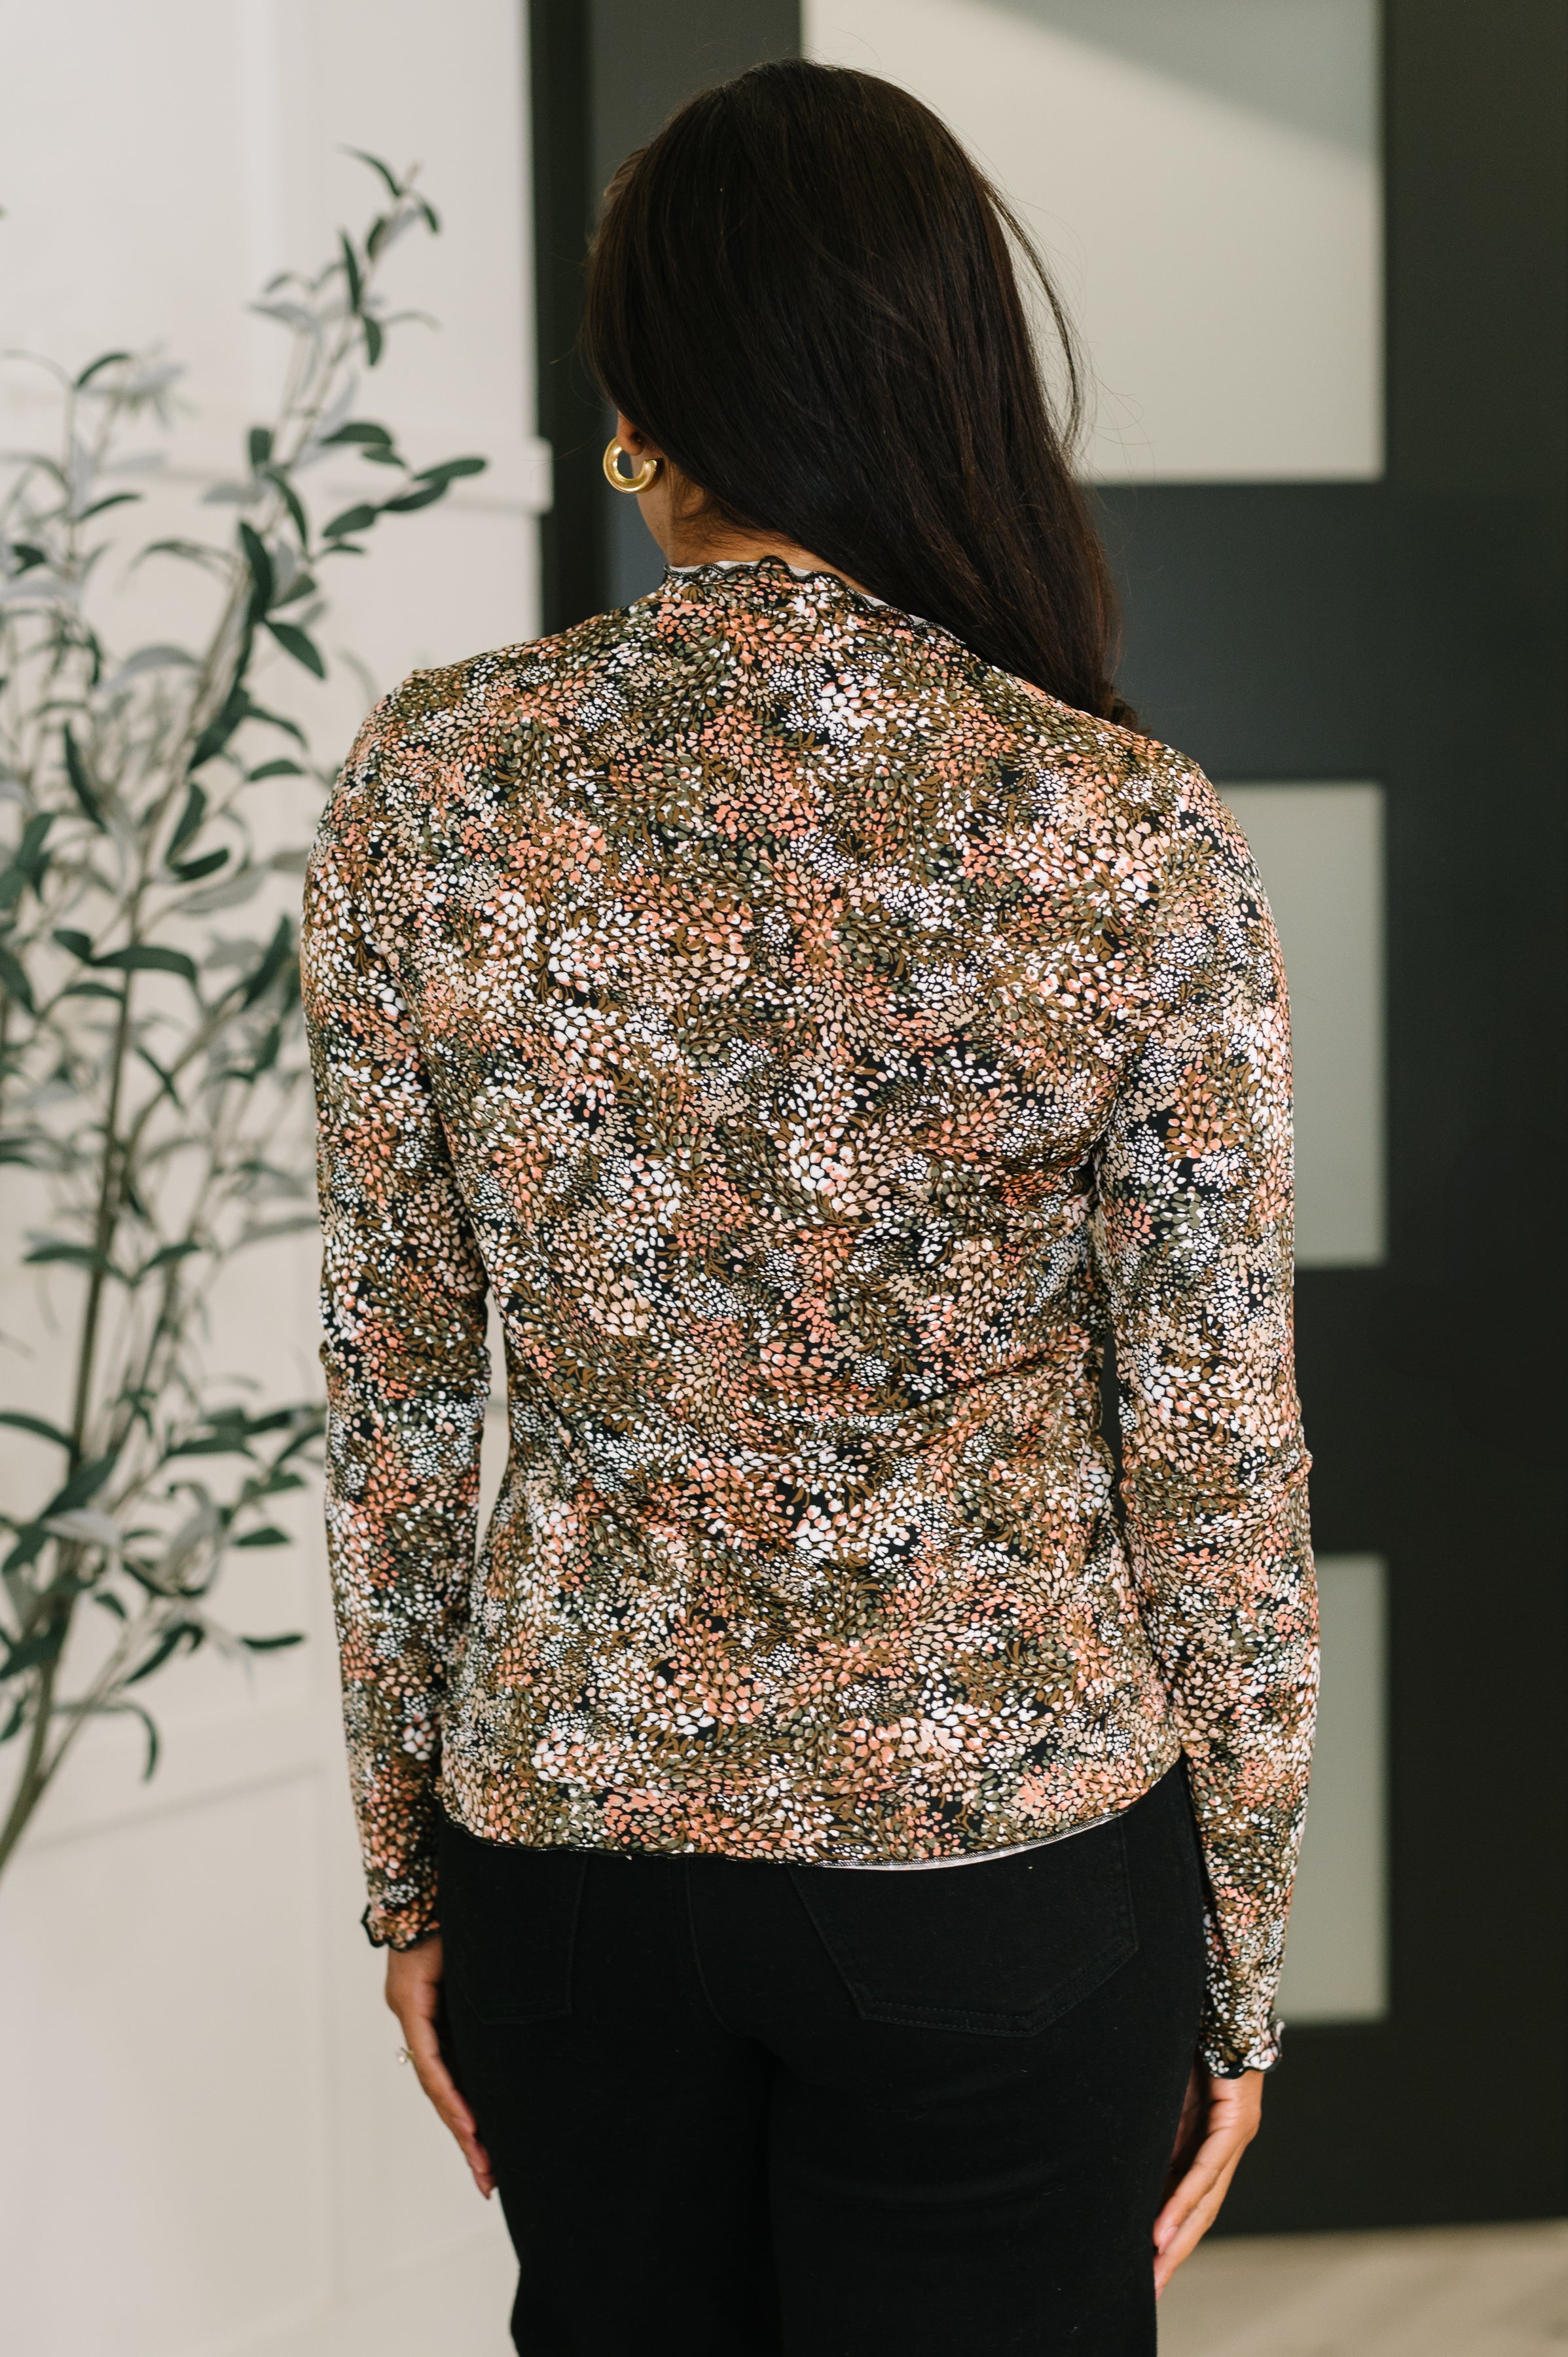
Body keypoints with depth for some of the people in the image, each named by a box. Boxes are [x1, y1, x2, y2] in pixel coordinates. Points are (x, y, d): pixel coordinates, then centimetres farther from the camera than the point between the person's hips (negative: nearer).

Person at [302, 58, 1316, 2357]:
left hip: (571, 1832, 2)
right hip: (1007, 1847, -2)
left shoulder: (432, 786, -10)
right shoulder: (1143, 847, -15)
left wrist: (405, 1862, 10)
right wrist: (1240, 1974, 4)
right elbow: (1213, 1466, -9)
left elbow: (394, 1399, -3)